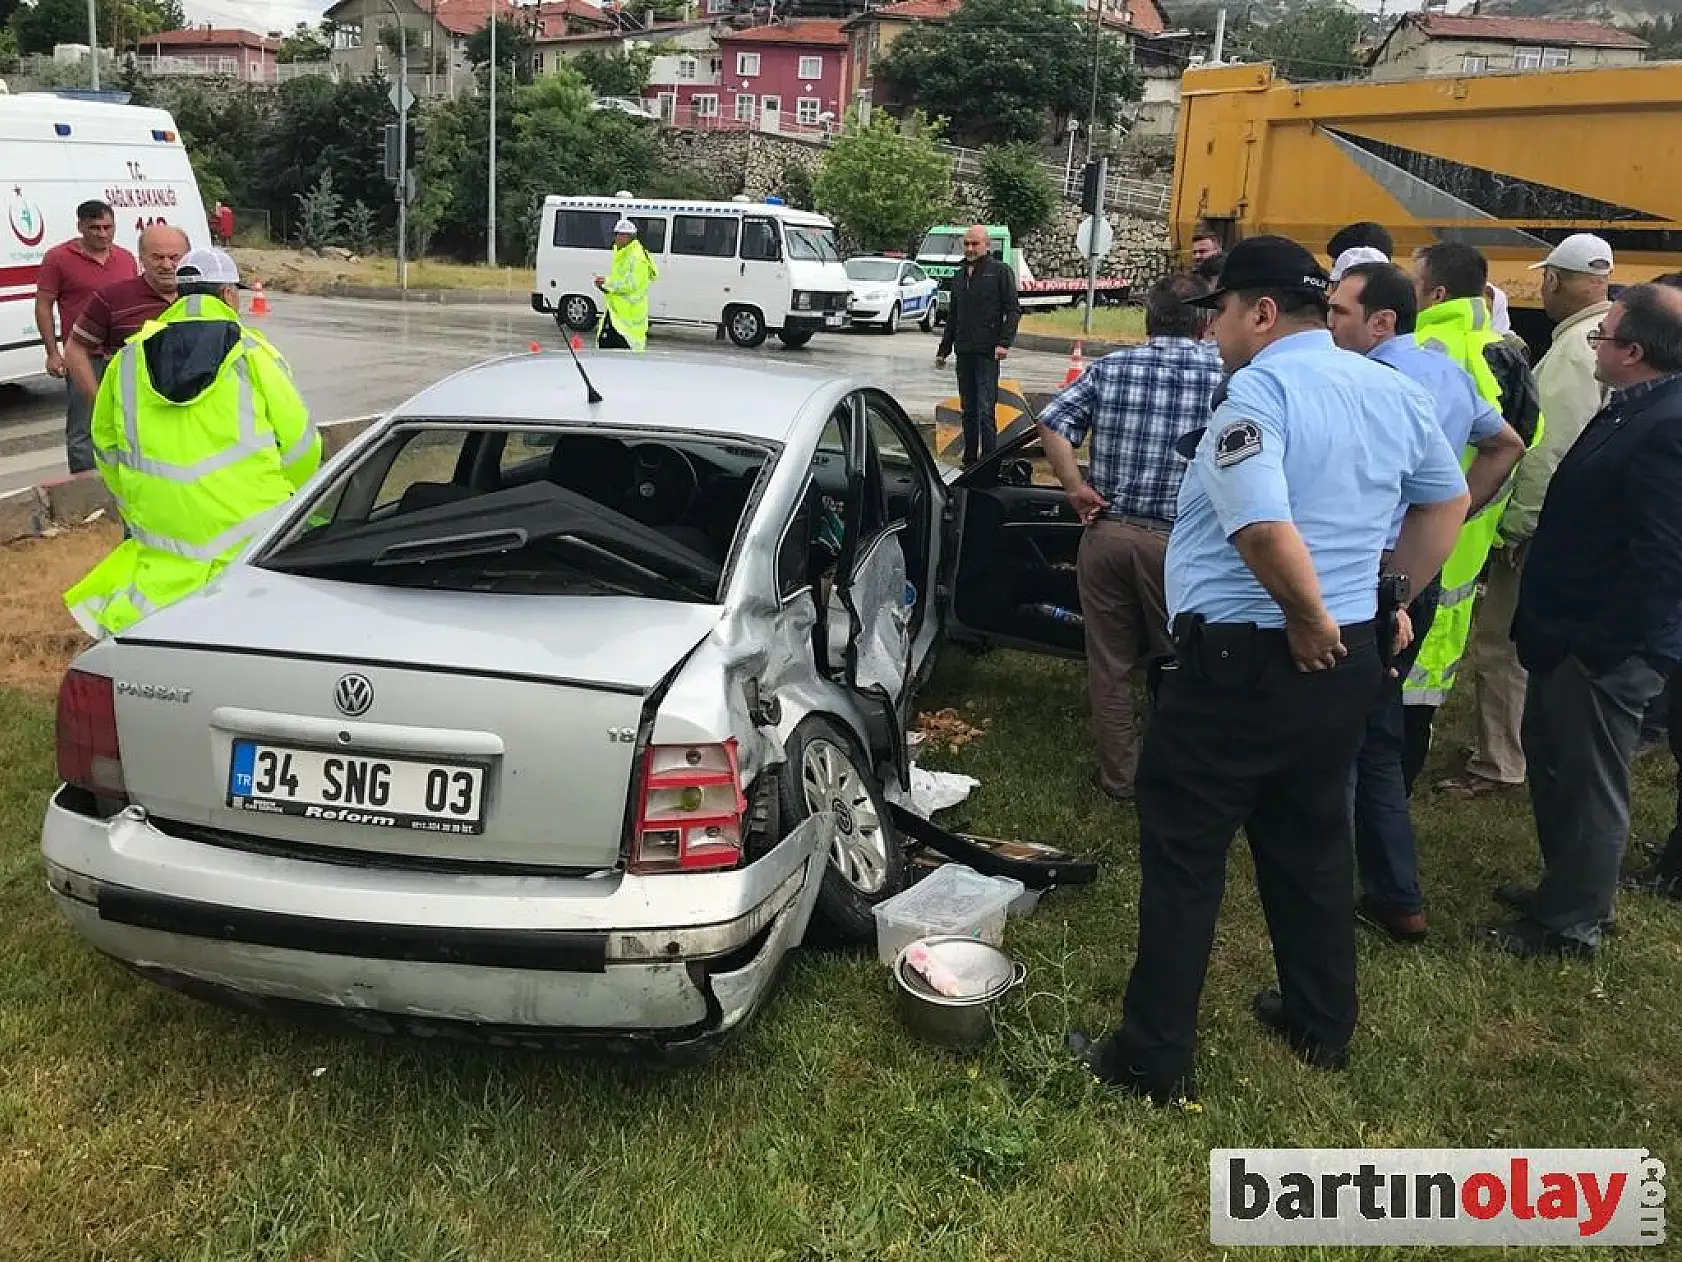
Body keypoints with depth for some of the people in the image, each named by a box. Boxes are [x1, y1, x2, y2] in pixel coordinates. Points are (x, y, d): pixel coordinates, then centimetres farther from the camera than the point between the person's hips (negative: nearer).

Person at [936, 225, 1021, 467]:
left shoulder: (1000, 272, -1)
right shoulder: (959, 276, 18)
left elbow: (1013, 310, -6)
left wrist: (1004, 342, -18)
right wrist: (943, 350, 23)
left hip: (988, 352, -7)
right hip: (964, 352, 7)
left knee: (985, 410, -12)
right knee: (968, 410, 10)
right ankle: (969, 462, 16)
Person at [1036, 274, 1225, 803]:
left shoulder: (1111, 367, 3)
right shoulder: (1229, 376, -2)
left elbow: (1052, 422, -4)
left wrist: (1077, 489, -1)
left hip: (1108, 534, 2)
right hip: (1180, 541, -2)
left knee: (1110, 664, 13)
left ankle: (1120, 776, 23)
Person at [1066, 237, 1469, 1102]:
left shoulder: (1258, 392, -18)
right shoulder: (1392, 390, 8)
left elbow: (1264, 530, -32)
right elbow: (1447, 501, 21)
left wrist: (1308, 618, -17)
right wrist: (1389, 594, 20)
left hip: (1239, 658, -8)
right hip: (1347, 661, 8)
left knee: (1183, 853, 2)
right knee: (1311, 839, 21)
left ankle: (1154, 1059, 10)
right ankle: (1322, 1025, 34)